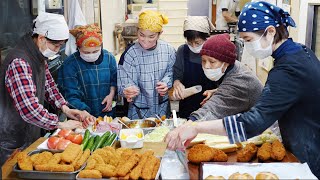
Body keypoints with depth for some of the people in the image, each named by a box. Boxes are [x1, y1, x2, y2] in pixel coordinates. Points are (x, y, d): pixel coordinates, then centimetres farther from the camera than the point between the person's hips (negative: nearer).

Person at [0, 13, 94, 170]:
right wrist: (60, 124, -23)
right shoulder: (19, 63, -28)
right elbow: (29, 109, -34)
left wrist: (65, 108, -2)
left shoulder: (39, 57, 4)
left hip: (31, 134, 9)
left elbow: (48, 84, 15)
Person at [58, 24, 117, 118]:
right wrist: (84, 113, -27)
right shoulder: (70, 64, -10)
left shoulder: (109, 58, 1)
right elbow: (71, 96, -14)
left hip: (107, 112, 2)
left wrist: (111, 94, -3)